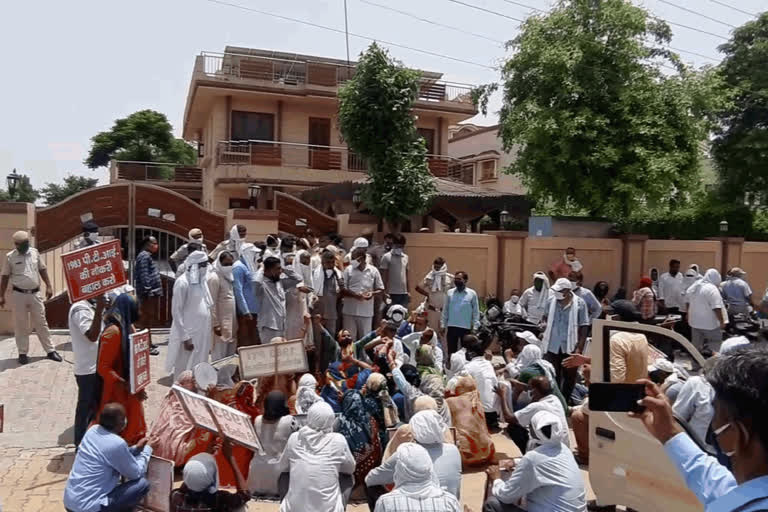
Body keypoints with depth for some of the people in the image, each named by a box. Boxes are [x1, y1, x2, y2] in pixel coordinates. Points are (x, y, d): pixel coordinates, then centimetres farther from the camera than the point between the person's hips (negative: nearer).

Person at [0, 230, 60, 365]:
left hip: (35, 294, 2)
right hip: (18, 295, -2)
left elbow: (42, 270, 11)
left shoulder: (35, 252, 3)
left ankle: (50, 351, 13)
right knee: (21, 325, 6)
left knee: (41, 324, 8)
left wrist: (48, 286, 5)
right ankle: (22, 353, 17)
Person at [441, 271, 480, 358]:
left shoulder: (472, 294, -3)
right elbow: (445, 310, 7)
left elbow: (476, 312, -1)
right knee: (451, 352, 9)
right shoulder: (450, 292, 4)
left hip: (466, 327, -2)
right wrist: (443, 325, 4)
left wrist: (475, 327, -6)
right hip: (451, 327, 2)